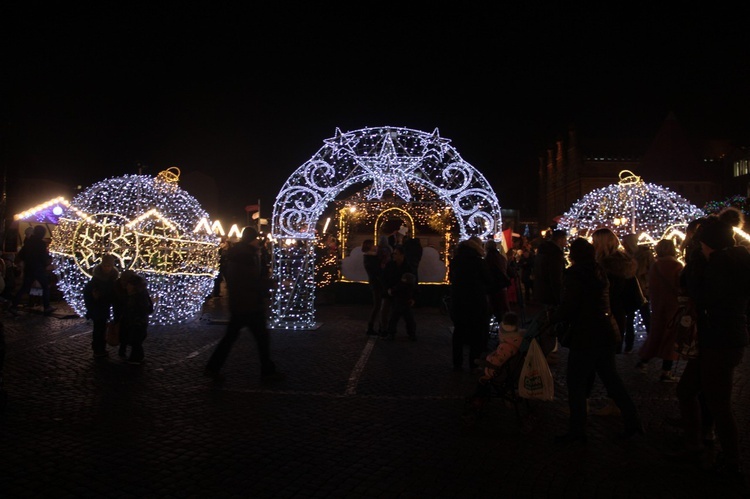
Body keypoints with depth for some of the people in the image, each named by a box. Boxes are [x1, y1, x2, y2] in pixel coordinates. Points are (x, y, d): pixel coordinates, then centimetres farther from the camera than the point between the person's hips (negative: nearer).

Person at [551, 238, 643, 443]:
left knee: (576, 382, 2)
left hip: (586, 334, -8)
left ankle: (577, 430, 9)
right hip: (606, 332, 8)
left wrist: (551, 318, -2)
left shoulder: (574, 273, -14)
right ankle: (632, 420, 22)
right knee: (610, 377, 18)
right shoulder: (599, 271, 10)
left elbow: (568, 307, -18)